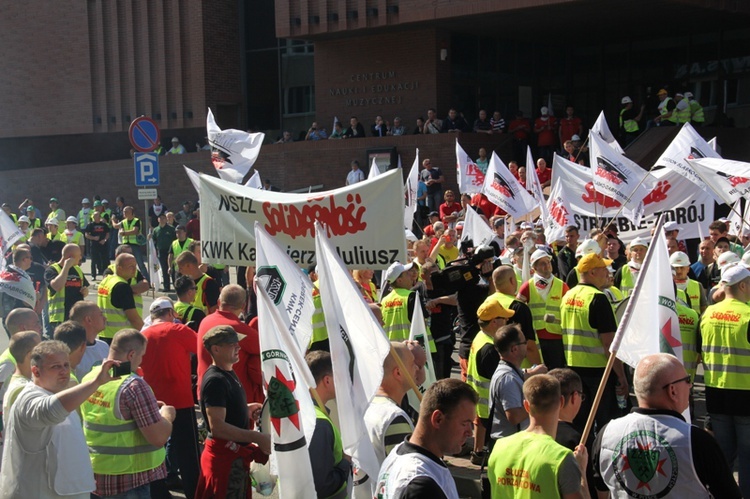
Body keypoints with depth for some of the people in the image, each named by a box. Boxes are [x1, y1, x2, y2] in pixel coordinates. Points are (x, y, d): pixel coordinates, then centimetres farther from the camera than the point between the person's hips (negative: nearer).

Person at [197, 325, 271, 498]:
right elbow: (217, 427, -28)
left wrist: (246, 410, 12)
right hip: (224, 456, -10)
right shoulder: (215, 380, -21)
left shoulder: (228, 374, 9)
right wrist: (258, 438, -28)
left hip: (235, 453, 10)